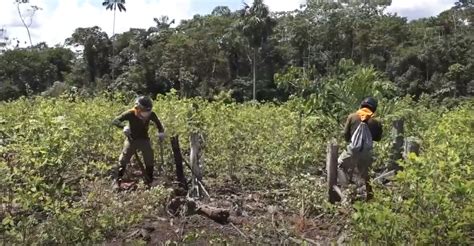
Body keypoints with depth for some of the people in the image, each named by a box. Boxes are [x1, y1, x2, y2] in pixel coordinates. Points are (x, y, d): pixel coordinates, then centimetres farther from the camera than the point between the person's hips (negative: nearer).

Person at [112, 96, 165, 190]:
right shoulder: (130, 114, -22)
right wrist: (124, 126, -42)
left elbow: (157, 122, 7)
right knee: (123, 160, -5)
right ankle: (117, 181, 6)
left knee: (150, 161, 1)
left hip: (144, 139, 3)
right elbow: (115, 120, -23)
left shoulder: (151, 114, -14)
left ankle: (149, 182, 17)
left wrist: (161, 132, -11)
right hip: (132, 139, -2)